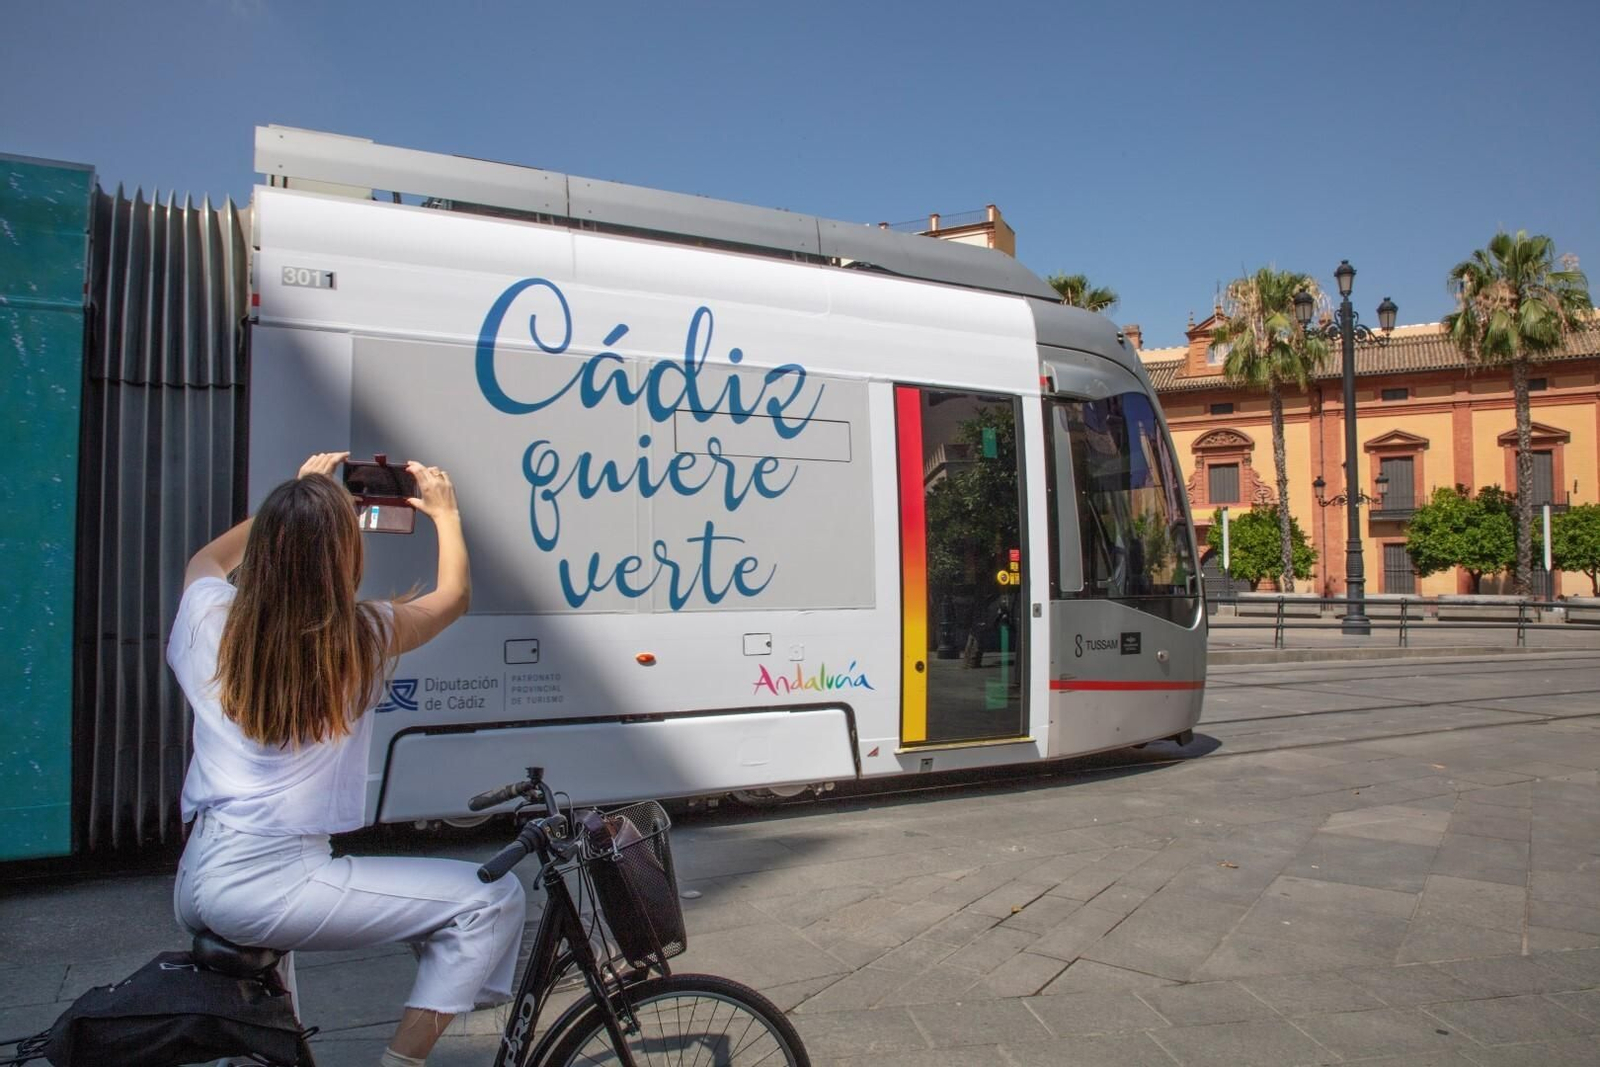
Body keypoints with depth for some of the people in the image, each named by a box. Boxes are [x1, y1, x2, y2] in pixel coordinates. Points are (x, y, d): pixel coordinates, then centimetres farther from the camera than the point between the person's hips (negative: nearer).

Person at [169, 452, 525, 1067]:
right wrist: (444, 509, 24)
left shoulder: (211, 617, 0)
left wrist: (296, 498, 31)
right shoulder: (362, 635, -11)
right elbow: (456, 592, 9)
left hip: (194, 884, 7)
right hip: (268, 886, -7)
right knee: (493, 900, -5)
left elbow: (207, 558, 27)